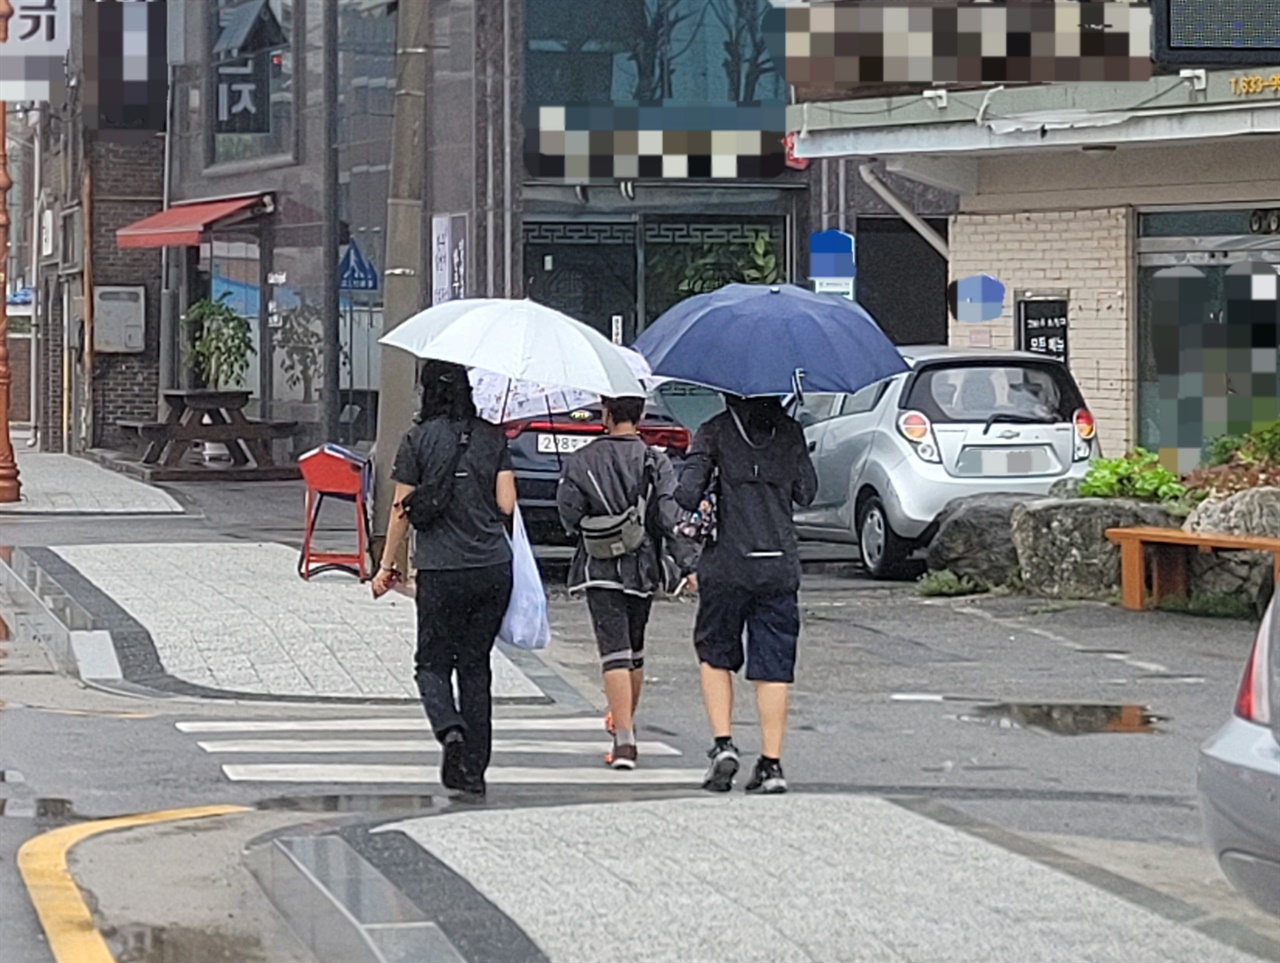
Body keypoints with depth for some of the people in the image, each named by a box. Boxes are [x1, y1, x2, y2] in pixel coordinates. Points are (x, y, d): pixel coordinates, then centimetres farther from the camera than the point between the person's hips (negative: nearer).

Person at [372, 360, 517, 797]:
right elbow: (507, 504, 0)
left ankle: (450, 727, -19)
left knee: (433, 662, 10)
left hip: (441, 571, -3)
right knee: (476, 664, 12)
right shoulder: (492, 438, 3)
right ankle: (473, 771, 11)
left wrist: (386, 565, 8)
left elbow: (402, 510, -2)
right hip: (494, 568, 3)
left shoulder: (419, 439, -4)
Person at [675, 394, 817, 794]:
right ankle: (771, 764, 1)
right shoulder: (790, 432, 5)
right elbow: (807, 493, 12)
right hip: (780, 566, 2)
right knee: (773, 667, 4)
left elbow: (687, 495, -10)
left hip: (726, 566, -2)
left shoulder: (715, 432, -3)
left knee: (715, 656, 15)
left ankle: (723, 744, 1)